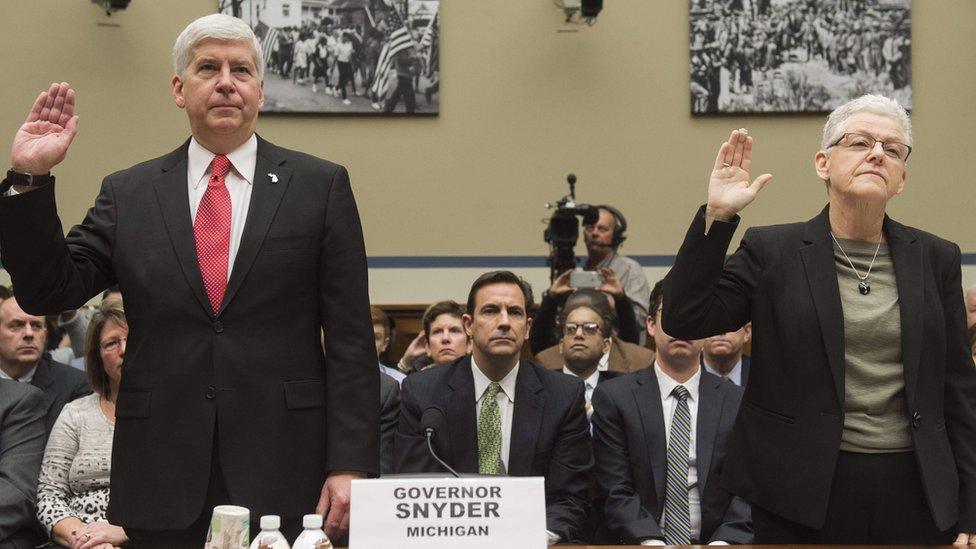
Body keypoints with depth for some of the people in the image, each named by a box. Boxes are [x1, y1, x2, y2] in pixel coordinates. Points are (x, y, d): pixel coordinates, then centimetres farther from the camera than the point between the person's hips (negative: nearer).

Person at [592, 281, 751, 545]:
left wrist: (724, 541, -12)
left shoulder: (738, 403, 9)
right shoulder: (612, 397, 5)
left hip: (713, 542, 1)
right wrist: (650, 541, -16)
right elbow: (615, 491, -1)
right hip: (639, 545, -1)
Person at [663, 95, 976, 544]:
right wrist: (716, 217, -15)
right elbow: (684, 320, -9)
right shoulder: (771, 250, 1)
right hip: (804, 491, -2)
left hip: (914, 491, 2)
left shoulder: (936, 258, 7)